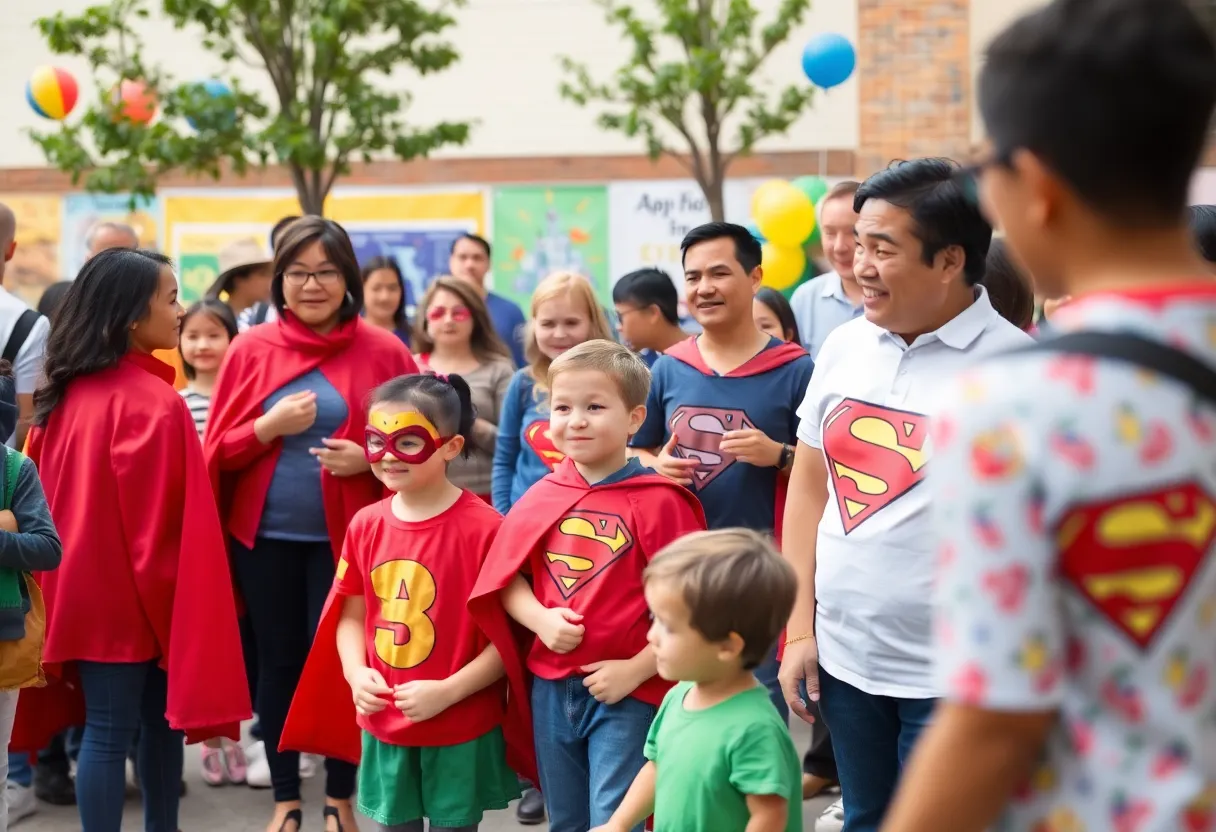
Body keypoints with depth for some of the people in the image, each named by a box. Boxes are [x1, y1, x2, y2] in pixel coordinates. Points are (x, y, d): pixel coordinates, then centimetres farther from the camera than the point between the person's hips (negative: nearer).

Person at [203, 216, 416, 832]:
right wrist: (270, 427, -15)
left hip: (344, 535, -1)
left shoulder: (383, 352, -2)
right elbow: (218, 450, 3)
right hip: (265, 536, 2)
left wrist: (369, 459, -16)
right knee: (278, 663, 8)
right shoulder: (250, 349, 2)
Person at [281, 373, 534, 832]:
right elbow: (350, 613, 10)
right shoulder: (366, 525, 1)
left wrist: (448, 691, -19)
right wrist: (355, 673, -8)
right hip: (383, 725, 5)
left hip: (461, 727, -4)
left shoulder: (484, 528, -16)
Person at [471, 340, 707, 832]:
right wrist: (540, 619, -10)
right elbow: (505, 579, 8)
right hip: (552, 686, 5)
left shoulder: (658, 501, -13)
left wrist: (635, 669, -16)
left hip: (628, 693, -5)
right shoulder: (541, 497, 1)